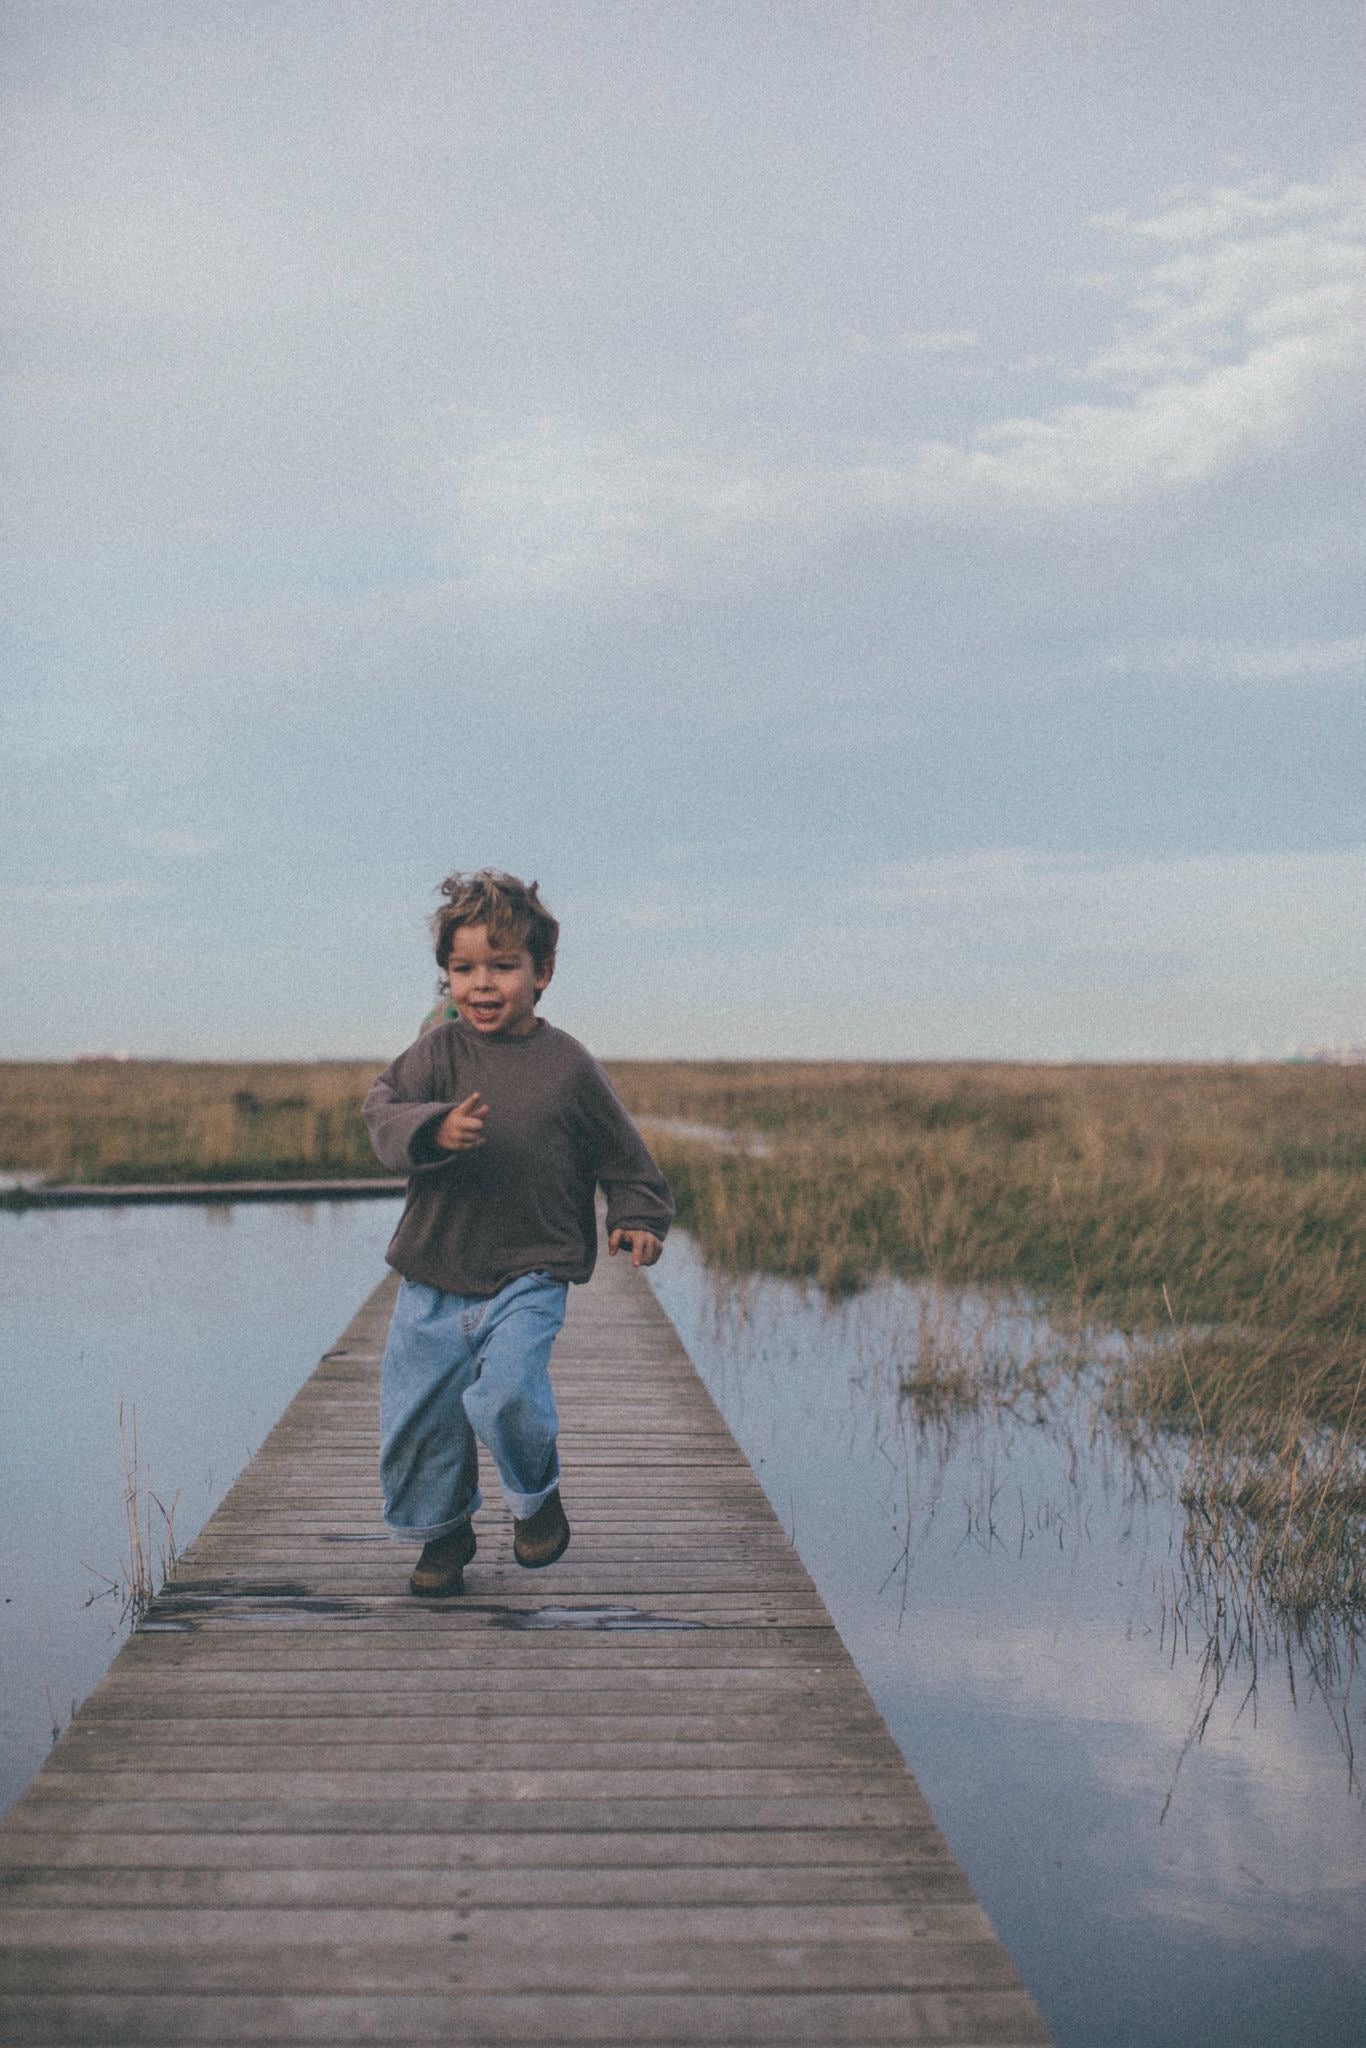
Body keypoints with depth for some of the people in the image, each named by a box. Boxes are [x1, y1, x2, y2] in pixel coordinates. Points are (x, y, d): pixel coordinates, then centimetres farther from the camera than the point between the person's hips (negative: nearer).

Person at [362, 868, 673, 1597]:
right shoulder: (436, 1051, 1)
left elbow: (624, 1155, 10)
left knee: (505, 1391, -22)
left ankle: (538, 1496, 10)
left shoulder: (568, 1065, -1)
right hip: (432, 1277, 3)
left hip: (529, 1276, -2)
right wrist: (434, 1129, -32)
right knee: (415, 1414, 5)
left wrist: (637, 1219, -3)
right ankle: (442, 1530, 32)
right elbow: (384, 1115, -13)